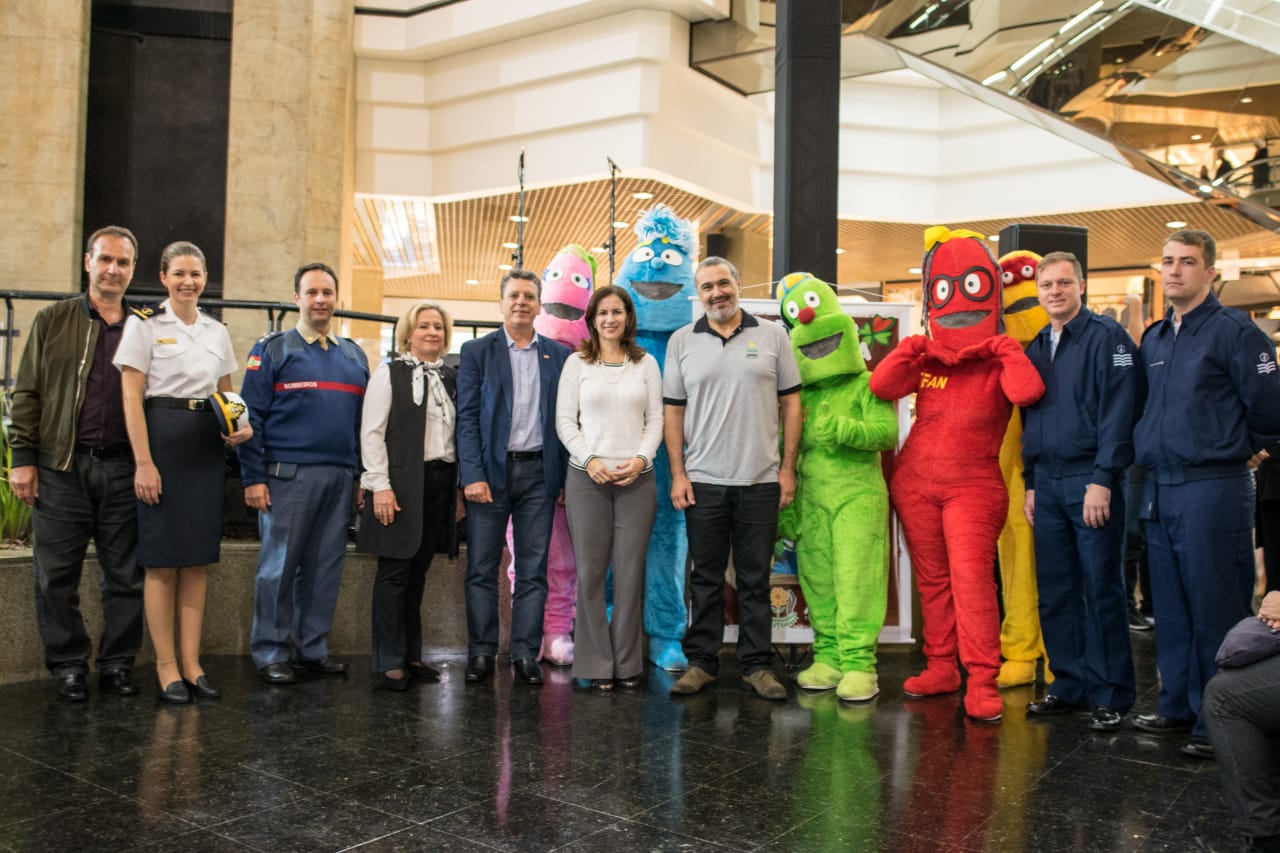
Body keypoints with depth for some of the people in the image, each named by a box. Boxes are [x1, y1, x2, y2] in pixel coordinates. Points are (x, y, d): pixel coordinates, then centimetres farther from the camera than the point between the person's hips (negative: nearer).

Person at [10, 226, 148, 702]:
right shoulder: (52, 321, 8)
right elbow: (26, 394, 6)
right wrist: (23, 457, -2)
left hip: (124, 471, 1)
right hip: (60, 468, 0)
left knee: (126, 576, 6)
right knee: (57, 576, 4)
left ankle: (117, 664, 18)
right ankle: (68, 666, 18)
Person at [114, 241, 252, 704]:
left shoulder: (217, 331, 13)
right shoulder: (144, 325, -1)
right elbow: (132, 396, -6)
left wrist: (241, 426, -2)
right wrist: (143, 462, -13)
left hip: (207, 445, 5)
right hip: (163, 438, -5)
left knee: (199, 558, 7)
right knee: (163, 558, -1)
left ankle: (191, 662, 14)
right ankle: (166, 666, 9)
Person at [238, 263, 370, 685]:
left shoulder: (354, 356, 15)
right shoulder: (272, 349, 2)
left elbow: (365, 420, 16)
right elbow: (251, 416, -4)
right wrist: (253, 477, -11)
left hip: (341, 477, 5)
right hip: (287, 476, -4)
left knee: (326, 567, 8)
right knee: (279, 566, 0)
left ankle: (312, 647, 19)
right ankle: (271, 653, 10)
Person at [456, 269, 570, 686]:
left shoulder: (559, 355, 9)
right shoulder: (477, 351, 4)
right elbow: (467, 417, -2)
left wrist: (565, 477, 1)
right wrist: (473, 475, -11)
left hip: (539, 471, 2)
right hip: (490, 469, -1)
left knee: (533, 569, 4)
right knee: (482, 568, 3)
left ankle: (526, 653, 13)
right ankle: (481, 652, 14)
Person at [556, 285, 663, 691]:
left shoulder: (646, 364, 9)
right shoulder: (577, 363, 7)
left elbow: (655, 420, 7)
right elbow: (565, 420, 3)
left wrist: (641, 459, -9)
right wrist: (589, 459, -10)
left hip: (637, 478, 1)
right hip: (587, 477, -1)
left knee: (631, 570, 2)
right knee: (590, 570, 1)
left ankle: (627, 663, 13)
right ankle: (596, 665, 11)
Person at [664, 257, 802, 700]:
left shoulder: (772, 335, 4)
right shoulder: (681, 341, 6)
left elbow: (790, 403, 5)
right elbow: (673, 411, 6)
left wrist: (788, 468, -1)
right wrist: (677, 473, -1)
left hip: (761, 480, 0)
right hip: (702, 481, 1)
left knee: (755, 579, 8)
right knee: (706, 577, 9)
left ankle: (757, 665, 18)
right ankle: (701, 662, 19)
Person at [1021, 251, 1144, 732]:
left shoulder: (1107, 337, -4)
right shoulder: (1035, 350, 16)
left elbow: (1119, 412, -12)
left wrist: (1102, 480, -18)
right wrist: (1031, 484, 14)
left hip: (1091, 480, -6)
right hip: (1048, 484, 6)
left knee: (1102, 591, -1)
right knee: (1055, 592, 9)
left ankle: (1111, 696, 10)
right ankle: (1069, 686, 20)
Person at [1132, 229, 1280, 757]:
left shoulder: (1234, 332, -6)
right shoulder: (1153, 339, 14)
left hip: (1212, 490, -7)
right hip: (1159, 490, 7)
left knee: (1215, 611, -1)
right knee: (1171, 608, 14)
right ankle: (1178, 707, 25)